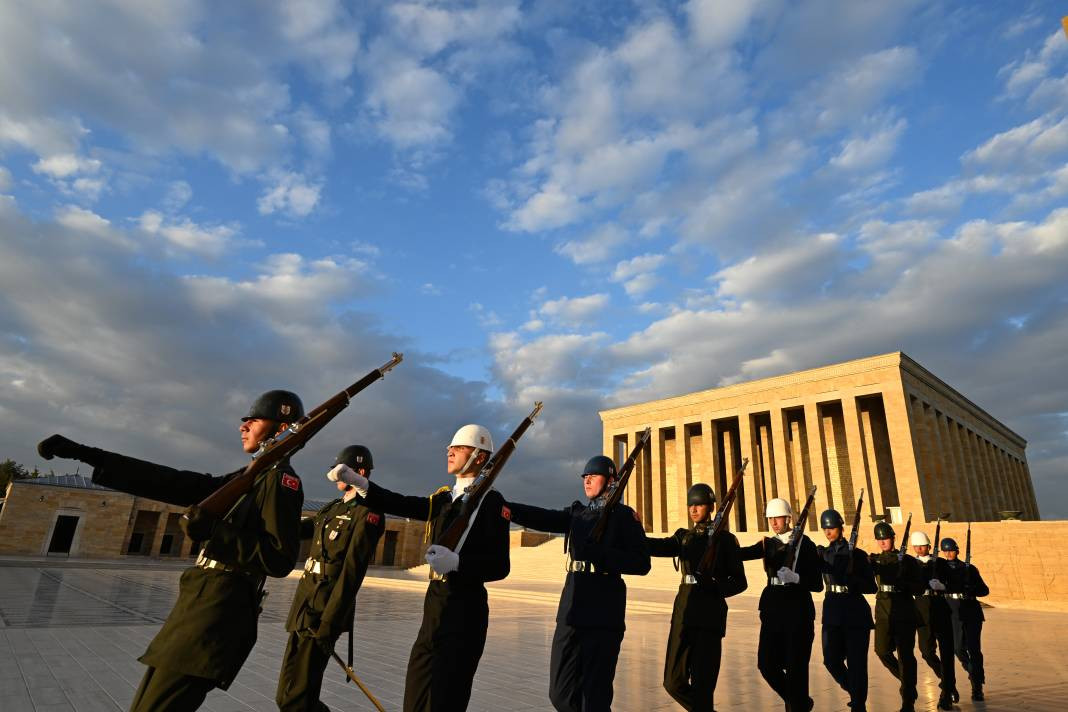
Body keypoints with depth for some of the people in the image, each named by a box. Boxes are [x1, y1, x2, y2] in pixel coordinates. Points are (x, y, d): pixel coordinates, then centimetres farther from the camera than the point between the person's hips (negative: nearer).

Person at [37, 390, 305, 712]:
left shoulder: (281, 480, -10)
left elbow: (280, 560, -19)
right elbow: (171, 483, 13)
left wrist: (214, 532, -21)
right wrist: (85, 454, 10)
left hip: (219, 607, -9)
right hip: (201, 600, 9)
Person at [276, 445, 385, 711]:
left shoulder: (367, 513, -14)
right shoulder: (334, 507, 14)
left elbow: (352, 572, -19)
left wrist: (329, 623, -21)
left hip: (322, 612, -9)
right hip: (304, 607, 9)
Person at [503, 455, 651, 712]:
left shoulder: (624, 515, -1)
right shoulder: (576, 513, 14)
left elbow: (641, 563, -9)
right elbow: (543, 518, -3)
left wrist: (598, 553, -18)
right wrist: (502, 506, -18)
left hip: (604, 613, -5)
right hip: (572, 610, 5)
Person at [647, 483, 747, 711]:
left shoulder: (724, 538, 2)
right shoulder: (684, 536, 14)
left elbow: (739, 581, 2)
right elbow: (661, 547, -6)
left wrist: (715, 586, -18)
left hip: (710, 613, -5)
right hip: (683, 611, 5)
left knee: (701, 684, -2)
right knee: (674, 682, 7)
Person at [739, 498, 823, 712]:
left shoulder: (804, 543, -5)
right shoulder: (768, 543, 8)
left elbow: (817, 584, -6)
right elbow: (743, 553, -10)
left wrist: (795, 578, -25)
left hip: (798, 609, -5)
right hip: (772, 608, 5)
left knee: (795, 665, 1)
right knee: (766, 663, 5)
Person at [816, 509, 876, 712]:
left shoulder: (857, 554, -2)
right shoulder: (822, 553, 8)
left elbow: (871, 587, -4)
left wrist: (850, 580, -22)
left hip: (855, 611, -3)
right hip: (832, 611, 3)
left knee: (856, 662, 0)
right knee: (831, 659, 2)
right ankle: (856, 693, 28)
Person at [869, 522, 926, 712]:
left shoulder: (907, 560, 0)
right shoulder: (874, 559, 8)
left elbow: (920, 587, -3)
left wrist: (902, 584, -21)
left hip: (905, 612, -3)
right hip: (883, 612, 3)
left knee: (905, 655, -1)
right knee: (883, 651, -3)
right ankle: (908, 681, 26)